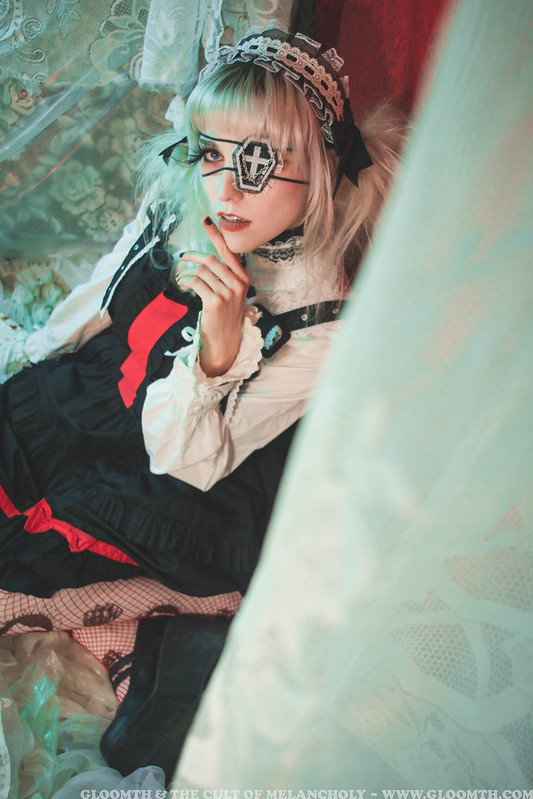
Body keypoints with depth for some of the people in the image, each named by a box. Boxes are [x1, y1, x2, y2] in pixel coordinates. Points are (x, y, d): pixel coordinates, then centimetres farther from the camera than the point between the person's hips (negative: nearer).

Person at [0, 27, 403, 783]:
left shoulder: (323, 324, -28)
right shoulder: (177, 196, -15)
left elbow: (183, 465, -24)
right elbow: (100, 298, 5)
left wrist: (220, 349, -40)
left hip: (203, 488, -5)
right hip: (93, 390, 6)